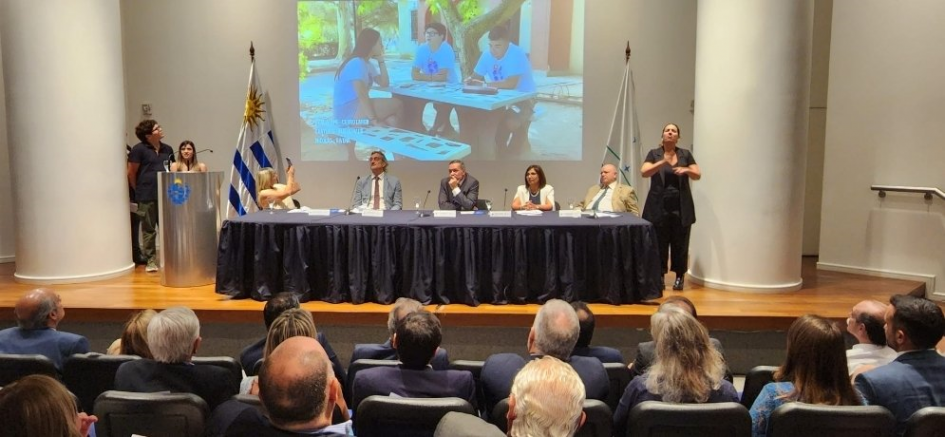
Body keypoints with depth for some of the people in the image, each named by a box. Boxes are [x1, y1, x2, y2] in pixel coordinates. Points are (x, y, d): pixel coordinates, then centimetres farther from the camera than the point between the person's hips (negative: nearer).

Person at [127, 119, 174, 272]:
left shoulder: (167, 149, 9)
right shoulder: (139, 149, -7)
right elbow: (131, 173, -4)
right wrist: (139, 190, 3)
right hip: (147, 196, -4)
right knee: (149, 230, 5)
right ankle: (151, 261, 13)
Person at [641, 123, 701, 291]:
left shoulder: (685, 154, 7)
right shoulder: (654, 154, 2)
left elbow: (698, 175, 3)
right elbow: (644, 172, -13)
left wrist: (686, 170, -18)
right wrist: (662, 163, -28)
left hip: (681, 208, 1)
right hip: (659, 207, -1)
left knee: (680, 244, 4)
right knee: (659, 243, 1)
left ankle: (679, 277, 14)